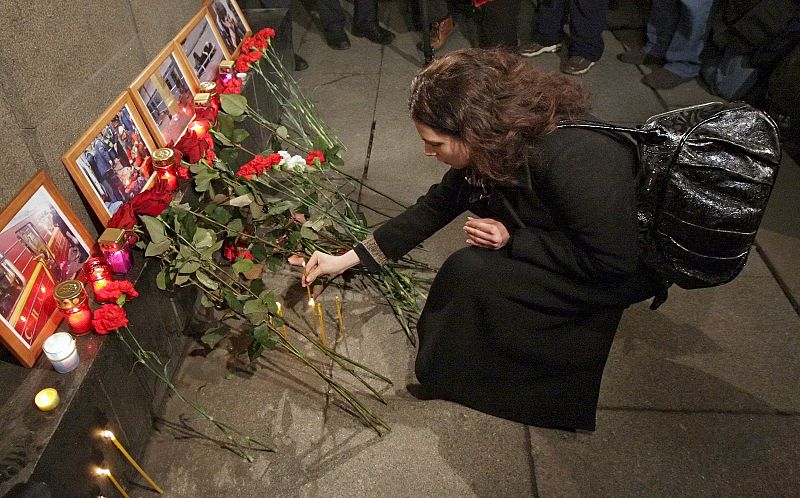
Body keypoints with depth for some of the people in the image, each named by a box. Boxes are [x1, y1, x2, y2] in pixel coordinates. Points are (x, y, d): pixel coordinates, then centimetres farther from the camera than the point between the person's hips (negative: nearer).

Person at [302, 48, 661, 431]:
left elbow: (612, 261, -27)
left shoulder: (575, 159, -36)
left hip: (626, 267, -7)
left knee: (472, 270, -21)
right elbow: (435, 208, -4)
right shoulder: (491, 150, -12)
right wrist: (349, 259, -4)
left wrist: (512, 238, -25)